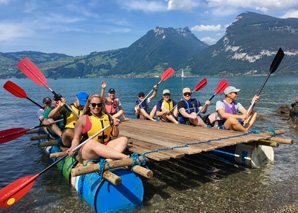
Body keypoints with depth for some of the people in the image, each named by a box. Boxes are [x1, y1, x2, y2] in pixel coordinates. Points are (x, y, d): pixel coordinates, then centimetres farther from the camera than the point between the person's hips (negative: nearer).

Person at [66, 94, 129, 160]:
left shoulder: (107, 117, 14)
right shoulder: (83, 119, 3)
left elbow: (114, 135, 17)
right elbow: (76, 138, 3)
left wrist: (115, 126, -4)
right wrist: (73, 148, -17)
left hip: (105, 148, 4)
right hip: (88, 151, -4)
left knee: (124, 139, -17)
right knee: (92, 142, -37)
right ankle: (122, 156, -45)